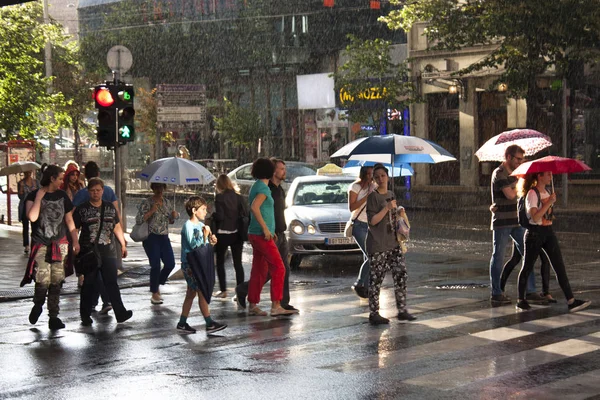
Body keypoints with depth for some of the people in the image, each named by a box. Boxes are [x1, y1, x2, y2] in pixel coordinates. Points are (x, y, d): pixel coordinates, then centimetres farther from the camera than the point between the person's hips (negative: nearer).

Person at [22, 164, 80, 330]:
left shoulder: (62, 196, 8)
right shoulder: (33, 196, -3)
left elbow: (69, 220, 14)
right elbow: (32, 217, -20)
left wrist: (75, 241, 9)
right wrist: (39, 196, -16)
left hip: (60, 244, 3)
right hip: (41, 245, -3)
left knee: (56, 281, 0)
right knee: (43, 281, -13)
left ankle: (53, 316, 7)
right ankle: (37, 305, 17)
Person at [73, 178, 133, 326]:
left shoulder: (110, 208, 11)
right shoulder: (82, 209, 0)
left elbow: (117, 227, 21)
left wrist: (123, 244, 20)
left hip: (108, 252, 2)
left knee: (112, 283, 0)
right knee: (88, 284, 4)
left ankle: (120, 313, -1)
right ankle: (85, 315, 13)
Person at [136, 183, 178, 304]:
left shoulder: (167, 202, 12)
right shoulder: (146, 202, -6)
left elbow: (171, 221, 21)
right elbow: (138, 220, -13)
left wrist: (174, 215, -1)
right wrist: (151, 211, -21)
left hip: (164, 237, 6)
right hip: (151, 238, -6)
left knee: (170, 263, 0)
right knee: (155, 265, -8)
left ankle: (157, 285, 24)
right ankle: (154, 294, 5)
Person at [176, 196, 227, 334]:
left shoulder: (201, 225, 11)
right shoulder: (188, 226, -16)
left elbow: (204, 245, 19)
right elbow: (194, 246, -22)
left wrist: (211, 241, 0)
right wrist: (205, 236, -28)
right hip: (190, 264, -9)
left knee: (191, 293, 12)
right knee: (202, 293, -7)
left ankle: (182, 323, 18)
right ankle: (210, 324, -3)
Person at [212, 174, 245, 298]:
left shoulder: (220, 197, -12)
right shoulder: (239, 198, 2)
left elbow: (219, 216, -17)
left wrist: (212, 215, 2)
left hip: (223, 234, -4)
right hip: (237, 234, 4)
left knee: (220, 262, 13)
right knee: (238, 263, 7)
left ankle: (223, 290, 13)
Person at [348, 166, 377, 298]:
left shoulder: (374, 186, 10)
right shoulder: (355, 187, -7)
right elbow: (351, 207, -15)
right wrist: (367, 196, -19)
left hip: (370, 225, 6)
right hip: (359, 225, -6)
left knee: (368, 258, 4)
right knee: (371, 257, -15)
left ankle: (366, 288, 10)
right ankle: (358, 285, -1)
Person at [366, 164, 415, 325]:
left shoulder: (391, 195, 14)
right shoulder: (373, 197, -8)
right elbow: (372, 221, -14)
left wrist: (400, 214, 6)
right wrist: (387, 208, -20)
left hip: (393, 243, 7)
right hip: (378, 245, -7)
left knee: (401, 274, 3)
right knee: (376, 278, -3)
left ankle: (402, 310, 11)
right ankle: (374, 314, 4)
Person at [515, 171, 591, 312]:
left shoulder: (546, 192, 13)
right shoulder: (532, 194, -13)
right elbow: (535, 217, -23)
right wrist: (549, 203, -24)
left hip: (548, 232, 8)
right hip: (535, 233, -8)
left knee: (560, 267, -1)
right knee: (527, 267, 3)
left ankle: (571, 301, -6)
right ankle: (521, 300, 15)